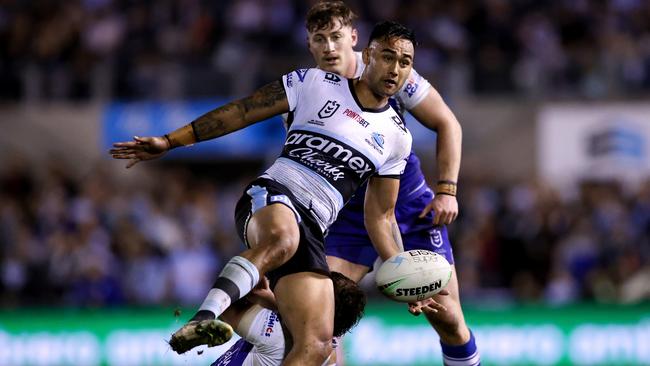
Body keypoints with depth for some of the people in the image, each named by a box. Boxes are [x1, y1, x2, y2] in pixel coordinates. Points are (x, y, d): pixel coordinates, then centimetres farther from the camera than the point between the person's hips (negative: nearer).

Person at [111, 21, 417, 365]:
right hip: (271, 196, -4)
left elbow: (381, 217, 23)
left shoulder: (397, 138, 17)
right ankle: (203, 318, -54)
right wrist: (169, 141, 3)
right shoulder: (315, 83, 6)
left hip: (310, 229, 4)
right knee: (282, 237, -44)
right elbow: (241, 111, 7)